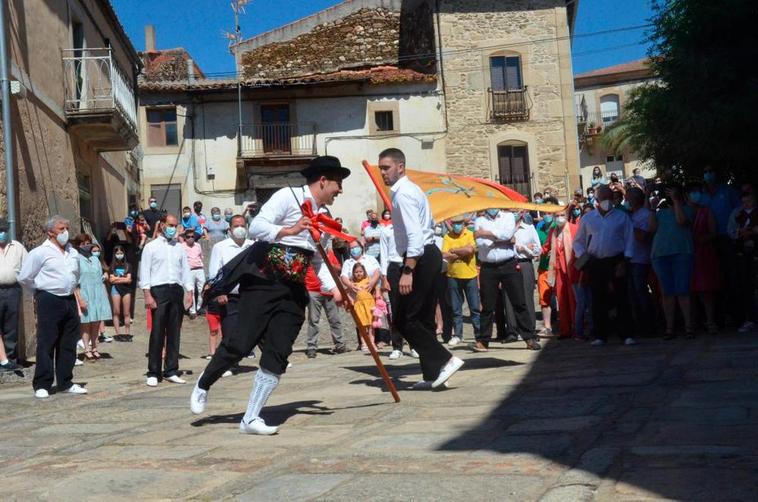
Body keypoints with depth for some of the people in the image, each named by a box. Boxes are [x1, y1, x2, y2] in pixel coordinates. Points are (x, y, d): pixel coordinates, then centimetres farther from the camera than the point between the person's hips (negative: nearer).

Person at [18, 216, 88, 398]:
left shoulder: (73, 253, 13)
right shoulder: (40, 252, -7)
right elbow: (24, 278, -4)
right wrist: (42, 289, 5)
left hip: (70, 300, 6)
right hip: (49, 301, -6)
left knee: (68, 345, 9)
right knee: (46, 345, -4)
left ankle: (65, 383, 17)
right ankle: (42, 385, 2)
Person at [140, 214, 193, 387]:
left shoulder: (179, 248, 17)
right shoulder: (151, 247, 4)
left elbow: (186, 270, 15)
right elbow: (144, 271, -1)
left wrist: (189, 292, 4)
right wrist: (147, 295, -10)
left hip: (177, 290, 4)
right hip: (159, 290, -4)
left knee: (174, 333, 6)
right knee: (157, 333, -6)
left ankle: (171, 371, 12)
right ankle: (153, 373, 0)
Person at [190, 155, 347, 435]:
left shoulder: (322, 215, 18)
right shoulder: (288, 197, -5)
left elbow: (318, 260, 22)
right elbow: (256, 227, -17)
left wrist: (333, 288, 8)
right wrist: (289, 230, -30)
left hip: (292, 291, 7)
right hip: (263, 282, -7)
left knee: (278, 355, -2)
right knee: (241, 343, -8)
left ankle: (251, 419, 6)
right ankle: (203, 386, 20)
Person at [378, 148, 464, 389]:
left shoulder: (403, 193, -14)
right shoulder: (410, 189, 19)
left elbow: (414, 234, -23)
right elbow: (428, 224, 26)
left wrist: (407, 271, -27)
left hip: (420, 258, -11)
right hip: (429, 256, 11)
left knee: (404, 320, -9)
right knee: (422, 319, 13)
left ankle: (444, 361, -10)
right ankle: (432, 374, 17)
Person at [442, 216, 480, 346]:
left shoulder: (470, 235, 0)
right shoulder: (447, 237, 3)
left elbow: (470, 249, -18)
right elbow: (444, 255, -9)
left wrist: (453, 250, -7)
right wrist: (462, 252, -11)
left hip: (470, 276, -1)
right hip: (453, 276, 1)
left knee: (475, 307, 3)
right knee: (456, 309, 7)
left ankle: (479, 333, 10)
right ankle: (457, 334, 16)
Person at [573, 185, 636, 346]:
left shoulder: (622, 216, 7)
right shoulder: (587, 218, 11)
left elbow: (629, 239, 3)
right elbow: (578, 241, 16)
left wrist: (624, 261, -7)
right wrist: (582, 257, -1)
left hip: (616, 262, -1)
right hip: (595, 263, 2)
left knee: (621, 298, -2)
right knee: (598, 300, 3)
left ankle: (627, 335, 2)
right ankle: (600, 336, 9)